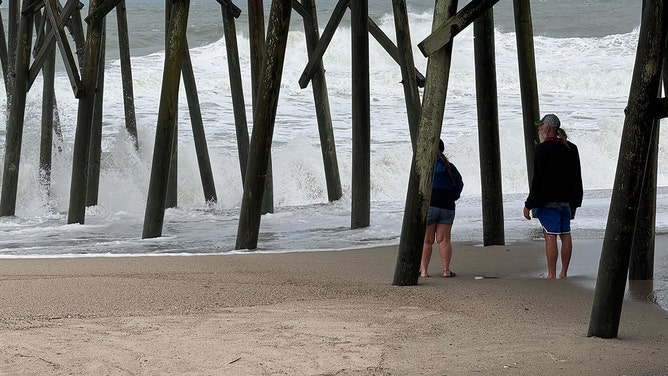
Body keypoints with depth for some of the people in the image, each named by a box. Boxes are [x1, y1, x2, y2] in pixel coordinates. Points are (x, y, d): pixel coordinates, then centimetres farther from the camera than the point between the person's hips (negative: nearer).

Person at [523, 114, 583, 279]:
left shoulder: (543, 148, -11)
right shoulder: (571, 148, 11)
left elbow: (537, 180, -13)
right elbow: (577, 179, 16)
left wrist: (529, 205, -9)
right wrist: (574, 202, 23)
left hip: (548, 202, -7)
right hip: (567, 201, 7)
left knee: (550, 236, -7)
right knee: (565, 235, 10)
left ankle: (552, 275, -9)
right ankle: (564, 273, 13)